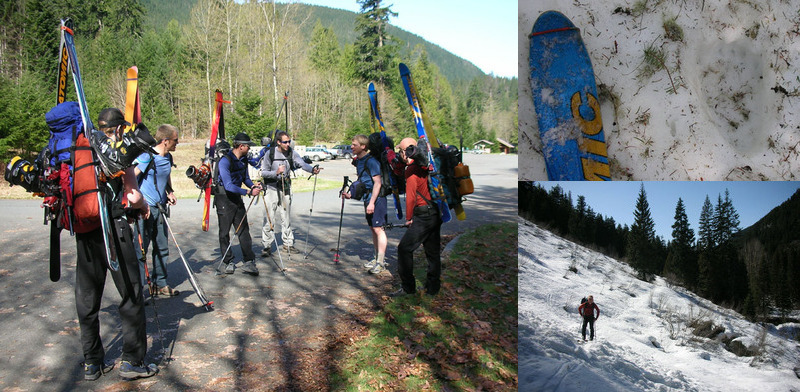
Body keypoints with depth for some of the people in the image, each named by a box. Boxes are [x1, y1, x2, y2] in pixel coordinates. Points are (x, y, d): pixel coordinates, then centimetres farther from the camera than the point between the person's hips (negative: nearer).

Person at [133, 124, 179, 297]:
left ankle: (160, 284, 24)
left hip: (160, 208, 8)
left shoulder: (168, 158, 11)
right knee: (141, 248, -4)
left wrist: (170, 192, 11)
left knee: (162, 248, 13)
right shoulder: (147, 156, -14)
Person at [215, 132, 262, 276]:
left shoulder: (243, 159, 4)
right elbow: (229, 186, -27)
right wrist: (248, 192, -29)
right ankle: (228, 262, 15)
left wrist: (252, 185, -5)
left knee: (244, 230, 1)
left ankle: (248, 262, 2)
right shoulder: (225, 161, -21)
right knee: (225, 232, 4)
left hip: (237, 197, 7)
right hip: (224, 199, -7)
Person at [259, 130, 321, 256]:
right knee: (269, 217, -7)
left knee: (286, 216, 11)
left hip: (285, 188, 4)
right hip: (271, 188, -3)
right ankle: (267, 246, 1)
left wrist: (312, 169, -37)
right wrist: (276, 172, -28)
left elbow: (302, 164, -18)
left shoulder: (292, 153, -4)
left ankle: (288, 243, 23)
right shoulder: (270, 154, -12)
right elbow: (263, 172, -10)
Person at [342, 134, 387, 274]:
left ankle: (381, 262, -5)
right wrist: (351, 195, 13)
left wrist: (372, 202, -22)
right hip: (367, 198, 10)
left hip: (376, 199, -10)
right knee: (373, 229, 14)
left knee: (378, 228, -9)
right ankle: (377, 258, 23)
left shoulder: (371, 161, -15)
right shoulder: (358, 161, 13)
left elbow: (377, 182, -19)